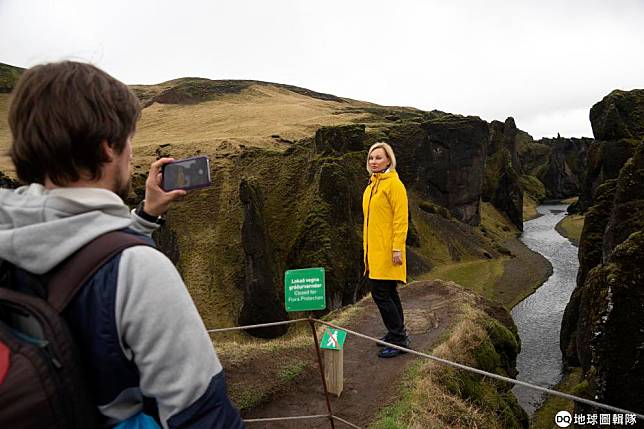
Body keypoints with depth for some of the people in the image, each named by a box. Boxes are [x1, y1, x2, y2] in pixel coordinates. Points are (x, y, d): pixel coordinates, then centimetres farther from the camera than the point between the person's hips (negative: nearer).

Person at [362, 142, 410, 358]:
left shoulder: (394, 184, -11)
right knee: (388, 293, 16)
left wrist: (397, 248, -20)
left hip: (387, 249, -9)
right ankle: (398, 334, 30)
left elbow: (401, 218, -16)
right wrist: (367, 247, 20)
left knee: (380, 293, -8)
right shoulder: (372, 184, 15)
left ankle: (398, 339, 5)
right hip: (375, 249, 9)